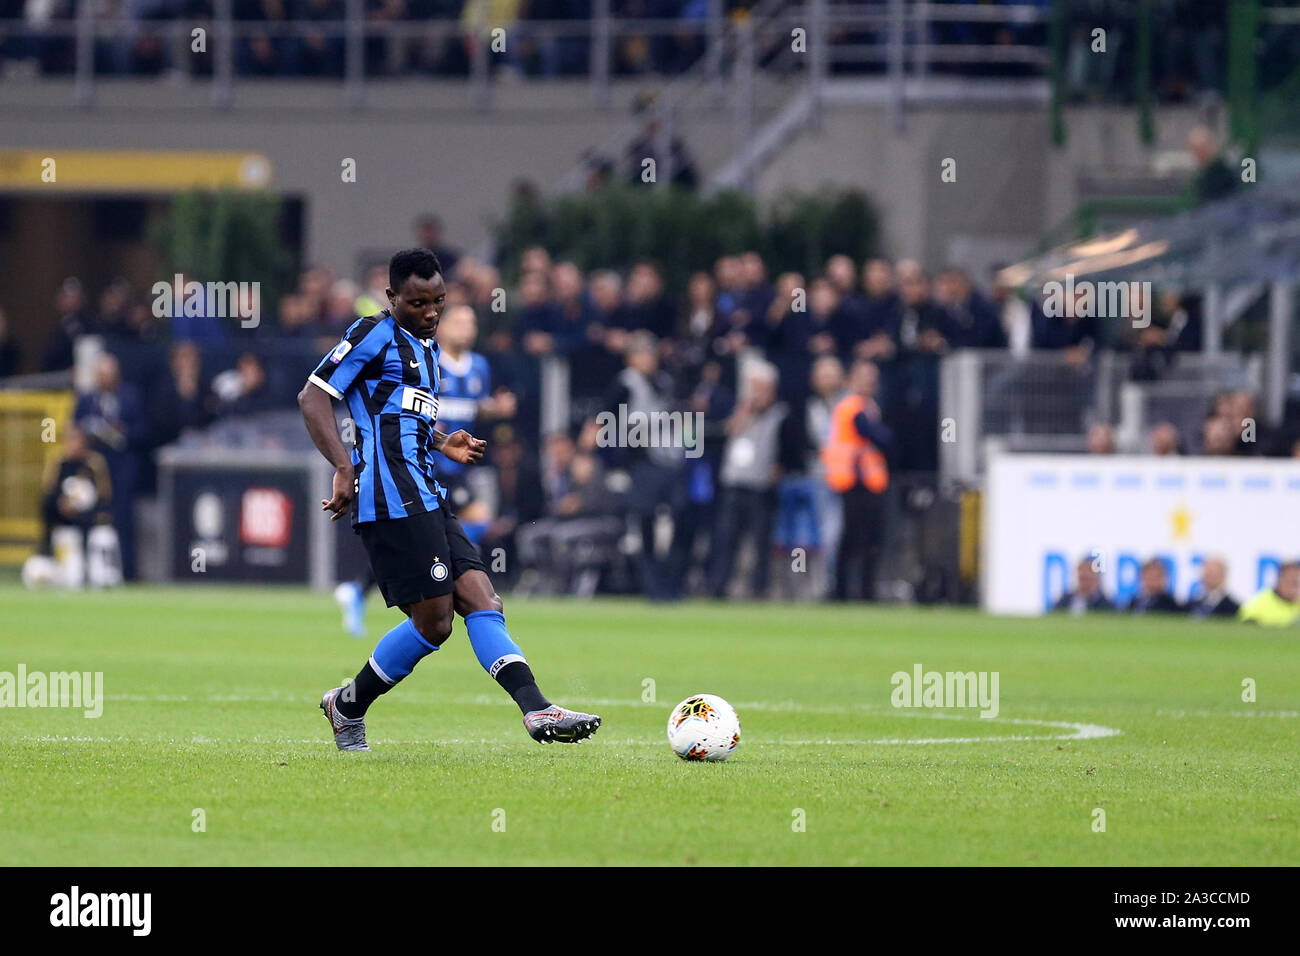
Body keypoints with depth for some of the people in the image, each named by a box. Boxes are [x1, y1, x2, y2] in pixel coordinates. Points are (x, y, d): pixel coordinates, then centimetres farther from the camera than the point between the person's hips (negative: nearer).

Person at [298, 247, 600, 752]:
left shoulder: (427, 347, 24)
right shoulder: (376, 335, -3)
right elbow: (313, 396, -8)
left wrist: (444, 443, 17)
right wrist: (344, 468, -18)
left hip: (426, 497, 9)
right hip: (394, 497, -9)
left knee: (480, 598, -5)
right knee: (433, 622, -9)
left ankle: (536, 709, -15)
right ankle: (349, 706, 7)